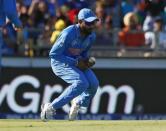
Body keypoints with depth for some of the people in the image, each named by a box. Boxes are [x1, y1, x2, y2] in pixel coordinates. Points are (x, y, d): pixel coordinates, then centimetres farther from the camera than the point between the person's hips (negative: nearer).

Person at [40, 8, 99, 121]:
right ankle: (51, 107, -19)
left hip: (76, 61, 7)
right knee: (81, 83, -26)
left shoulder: (91, 36, -6)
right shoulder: (68, 34, -28)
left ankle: (78, 103, 17)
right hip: (59, 62, -7)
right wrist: (75, 62, -26)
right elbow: (53, 54, -24)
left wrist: (86, 61, -12)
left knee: (94, 83, -12)